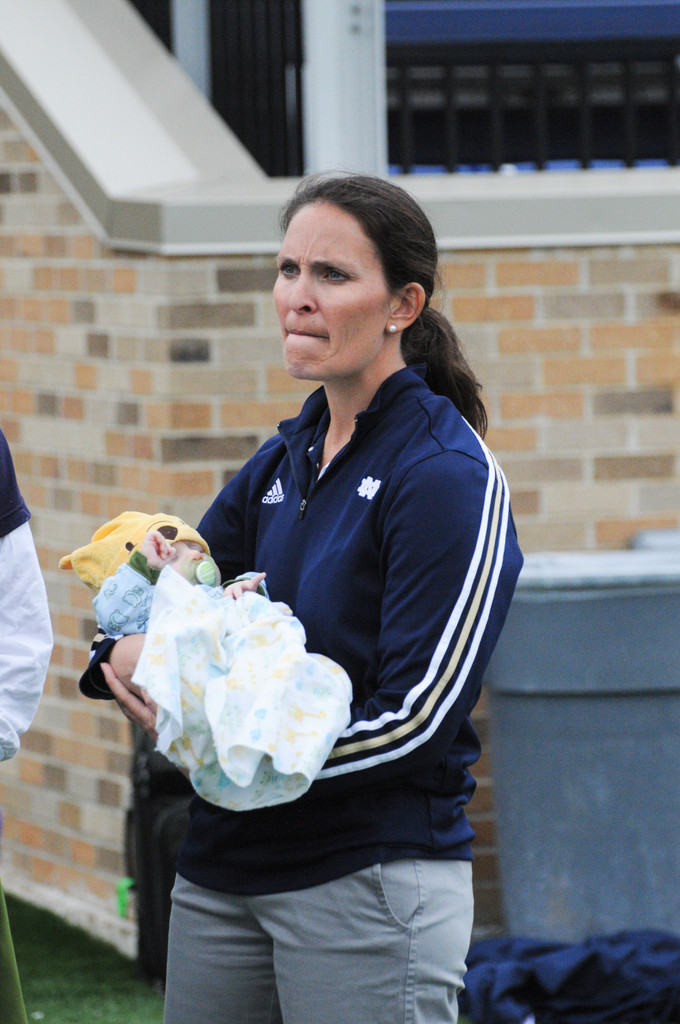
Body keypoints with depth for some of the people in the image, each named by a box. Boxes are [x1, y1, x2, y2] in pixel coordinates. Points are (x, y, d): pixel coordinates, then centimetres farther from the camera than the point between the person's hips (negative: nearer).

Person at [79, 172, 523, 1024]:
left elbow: (417, 720, -16)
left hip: (371, 880, -7)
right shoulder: (286, 460, 12)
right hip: (221, 875, 7)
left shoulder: (449, 476, -10)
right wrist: (128, 655, -6)